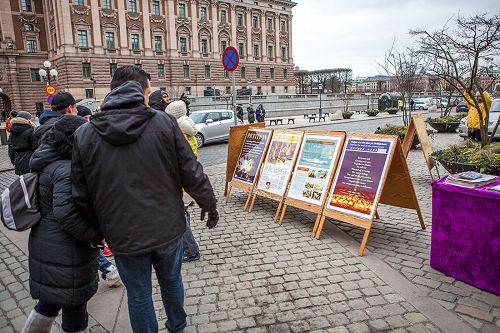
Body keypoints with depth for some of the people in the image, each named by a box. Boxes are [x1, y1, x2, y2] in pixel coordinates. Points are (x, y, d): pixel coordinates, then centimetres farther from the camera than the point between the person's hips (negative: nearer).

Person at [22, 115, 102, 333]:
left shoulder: (49, 164, 10)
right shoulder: (66, 170, -21)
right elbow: (66, 213, -30)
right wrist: (96, 235, -19)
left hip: (46, 247, 10)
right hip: (65, 256, -10)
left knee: (50, 302, 29)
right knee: (75, 314, 7)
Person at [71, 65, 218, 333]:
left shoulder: (84, 135, -8)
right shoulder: (164, 123, -12)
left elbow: (82, 196, -3)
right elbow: (192, 174, -9)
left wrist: (97, 230, 14)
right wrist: (209, 204, 8)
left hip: (123, 235, 0)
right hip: (168, 228, 1)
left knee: (138, 294, 18)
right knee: (171, 281, 25)